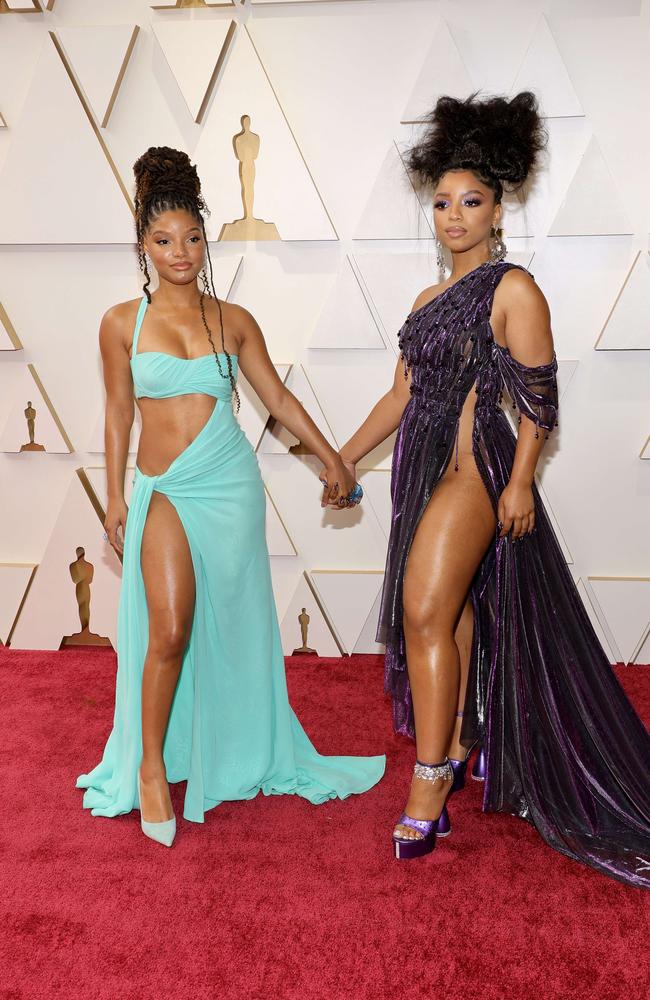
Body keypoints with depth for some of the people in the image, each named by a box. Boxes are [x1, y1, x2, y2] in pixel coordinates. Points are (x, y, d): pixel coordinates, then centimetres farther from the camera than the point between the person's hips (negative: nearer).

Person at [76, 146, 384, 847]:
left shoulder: (233, 321, 3)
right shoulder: (122, 324, 0)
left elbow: (278, 399, 10)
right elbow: (118, 412, 6)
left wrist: (332, 459, 10)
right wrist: (115, 496, 6)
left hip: (232, 485, 2)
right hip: (164, 492, -1)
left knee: (232, 628, 10)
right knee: (169, 631, -13)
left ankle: (241, 755, 31)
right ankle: (151, 765, 9)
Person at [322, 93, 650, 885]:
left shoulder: (513, 290, -5)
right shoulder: (430, 299, 16)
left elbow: (539, 400, -9)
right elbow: (402, 393, 17)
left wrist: (520, 483, -16)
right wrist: (344, 456, 16)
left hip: (476, 468, -7)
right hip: (425, 466, 7)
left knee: (425, 613, -13)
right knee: (452, 613, 12)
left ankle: (430, 782, -5)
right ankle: (455, 747, 25)